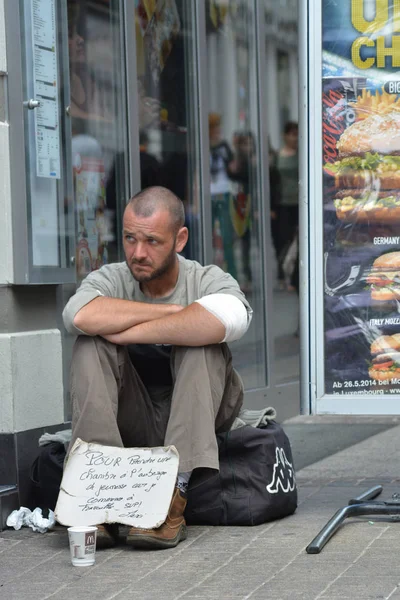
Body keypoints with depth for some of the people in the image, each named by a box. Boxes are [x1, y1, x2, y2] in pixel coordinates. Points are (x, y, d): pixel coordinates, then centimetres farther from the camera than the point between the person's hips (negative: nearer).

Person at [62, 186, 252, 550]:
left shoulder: (208, 281, -7)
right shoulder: (110, 280, -2)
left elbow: (223, 320, -34)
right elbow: (80, 316, -28)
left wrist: (126, 332, -26)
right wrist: (172, 311, -21)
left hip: (199, 420, -1)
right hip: (131, 429, 1)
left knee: (201, 341, -27)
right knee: (92, 345, -20)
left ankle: (175, 496, -34)